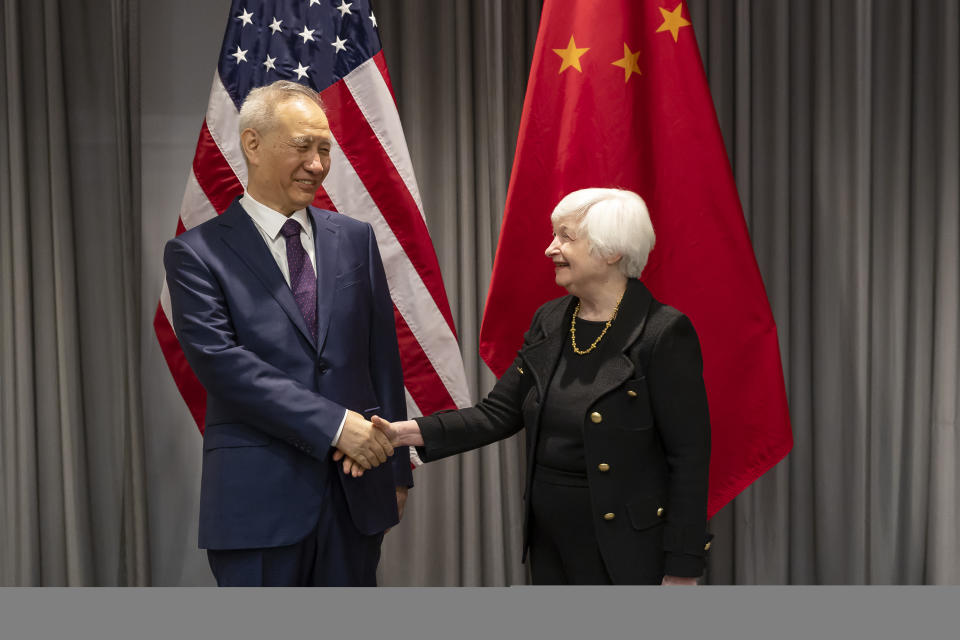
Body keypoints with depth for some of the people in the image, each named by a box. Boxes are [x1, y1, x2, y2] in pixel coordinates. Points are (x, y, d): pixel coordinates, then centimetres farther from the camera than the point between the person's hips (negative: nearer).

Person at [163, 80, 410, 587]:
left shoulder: (355, 239, 9)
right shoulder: (197, 252, -4)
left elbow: (383, 354, 11)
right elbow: (219, 361, -15)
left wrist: (396, 468, 9)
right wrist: (332, 423, -20)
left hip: (356, 491, 4)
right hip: (259, 499, -4)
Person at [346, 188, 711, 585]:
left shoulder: (664, 333, -15)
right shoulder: (548, 322, 5)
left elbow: (688, 456, -14)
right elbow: (499, 413, 3)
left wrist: (681, 570, -14)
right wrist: (407, 432, -10)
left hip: (627, 552, -6)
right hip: (550, 544, 6)